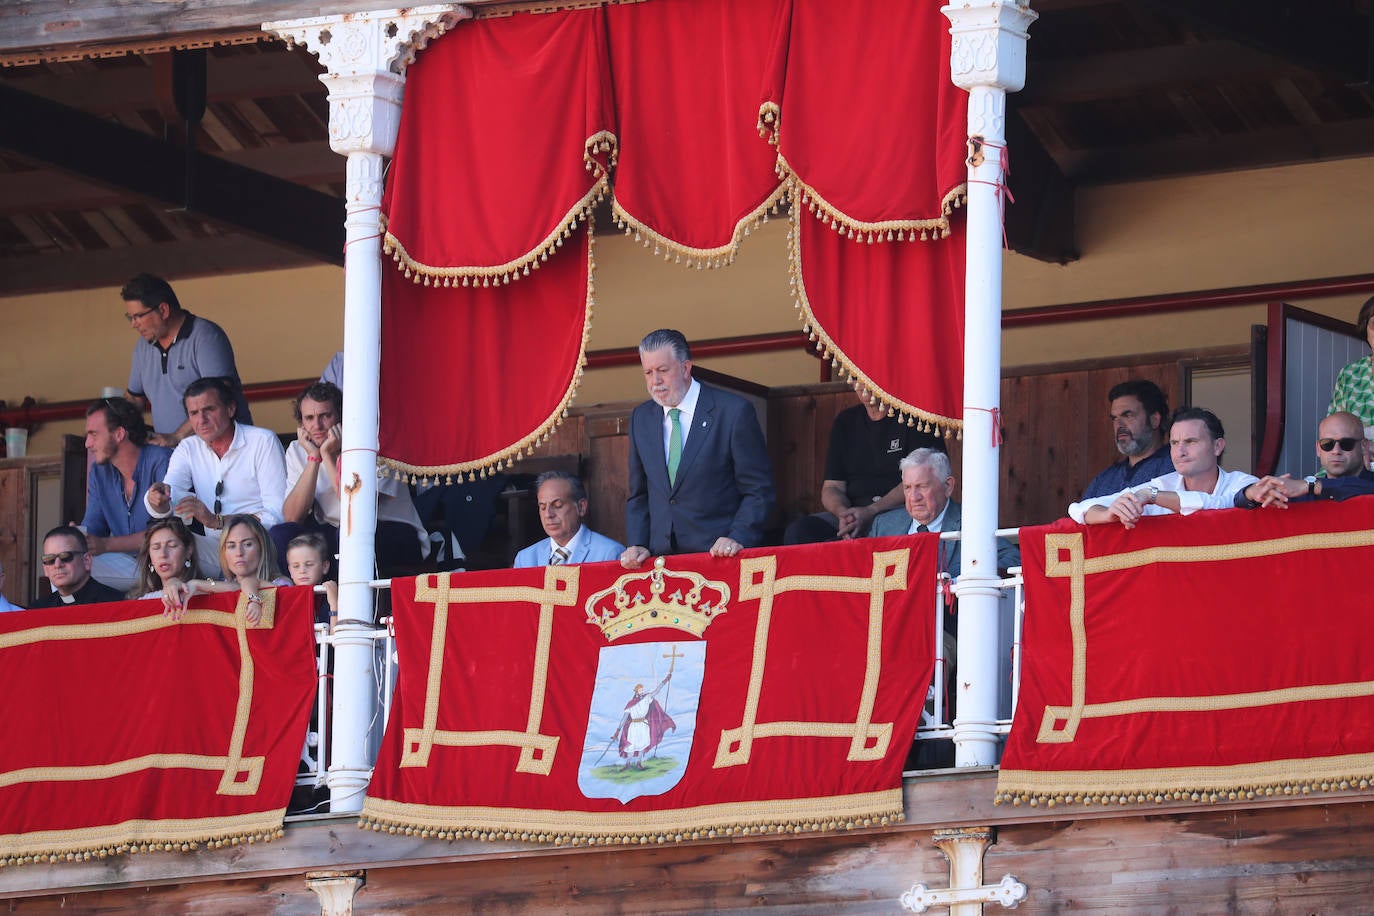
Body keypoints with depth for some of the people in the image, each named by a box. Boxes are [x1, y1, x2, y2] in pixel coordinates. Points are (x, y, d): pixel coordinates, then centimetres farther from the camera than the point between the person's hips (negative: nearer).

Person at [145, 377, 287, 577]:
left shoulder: (263, 442, -2)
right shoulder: (188, 449, 12)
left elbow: (277, 515, -12)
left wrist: (216, 521, -22)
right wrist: (158, 498, -30)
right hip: (213, 549, 4)